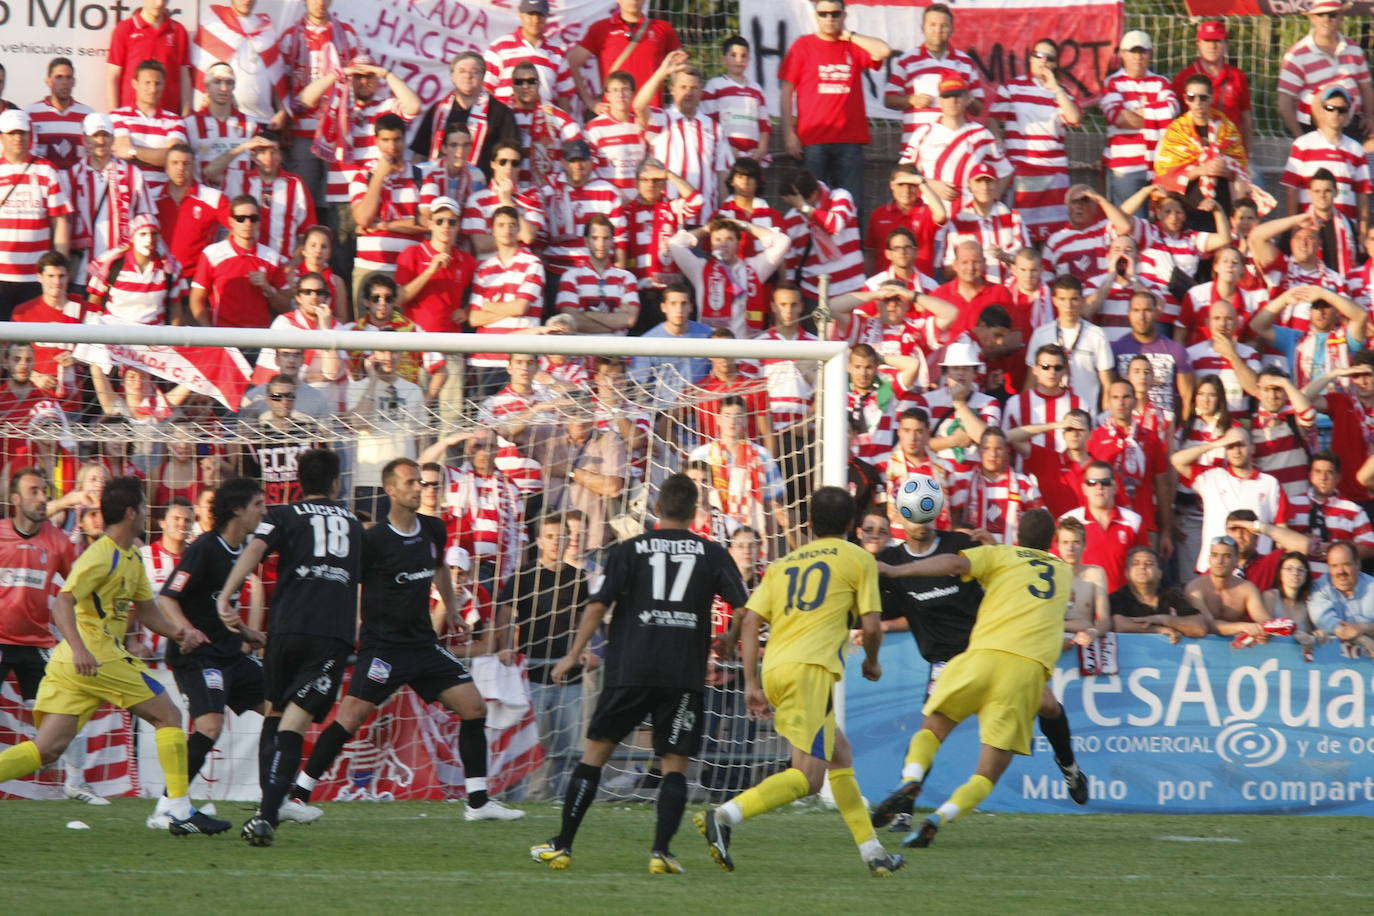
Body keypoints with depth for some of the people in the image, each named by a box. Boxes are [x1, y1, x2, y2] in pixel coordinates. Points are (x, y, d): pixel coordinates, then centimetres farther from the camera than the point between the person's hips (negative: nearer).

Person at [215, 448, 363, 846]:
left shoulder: (284, 515, 11)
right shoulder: (353, 522, 21)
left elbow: (255, 549, -9)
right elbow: (361, 576, 35)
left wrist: (225, 597, -16)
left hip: (289, 626, 0)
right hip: (336, 633, 0)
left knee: (274, 713, 19)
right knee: (295, 721, -9)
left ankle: (268, 808, 17)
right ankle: (267, 815, -25)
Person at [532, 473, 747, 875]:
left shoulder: (630, 550, 5)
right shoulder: (712, 553, 6)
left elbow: (599, 604, -3)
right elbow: (745, 608, 1)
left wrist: (574, 654, 3)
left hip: (630, 670, 0)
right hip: (685, 673, 0)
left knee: (595, 752, 9)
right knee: (675, 764, 6)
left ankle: (562, 845, 8)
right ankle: (661, 850, -10)